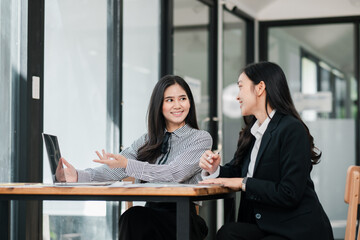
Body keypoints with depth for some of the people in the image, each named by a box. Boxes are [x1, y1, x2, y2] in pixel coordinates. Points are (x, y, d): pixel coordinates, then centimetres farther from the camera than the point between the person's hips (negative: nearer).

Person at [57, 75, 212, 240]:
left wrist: (127, 164, -22)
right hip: (152, 212, 4)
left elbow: (175, 174, -13)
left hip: (184, 219, -4)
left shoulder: (201, 138, 3)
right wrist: (79, 176, -12)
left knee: (135, 216, -33)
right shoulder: (147, 141, 19)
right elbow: (114, 171, 7)